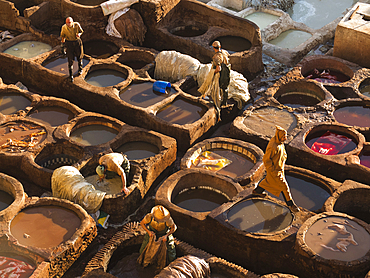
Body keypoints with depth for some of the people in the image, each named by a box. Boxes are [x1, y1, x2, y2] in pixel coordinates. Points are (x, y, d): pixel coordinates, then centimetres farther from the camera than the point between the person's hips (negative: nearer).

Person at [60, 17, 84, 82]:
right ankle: (71, 76, 9)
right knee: (70, 59, -3)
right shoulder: (64, 27, -19)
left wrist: (79, 34, -25)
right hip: (69, 43, -2)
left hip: (77, 42, 2)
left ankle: (80, 68, 52)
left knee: (79, 56, 20)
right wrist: (62, 45, 0)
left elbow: (81, 31, -2)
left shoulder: (77, 25, -20)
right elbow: (62, 36, -2)